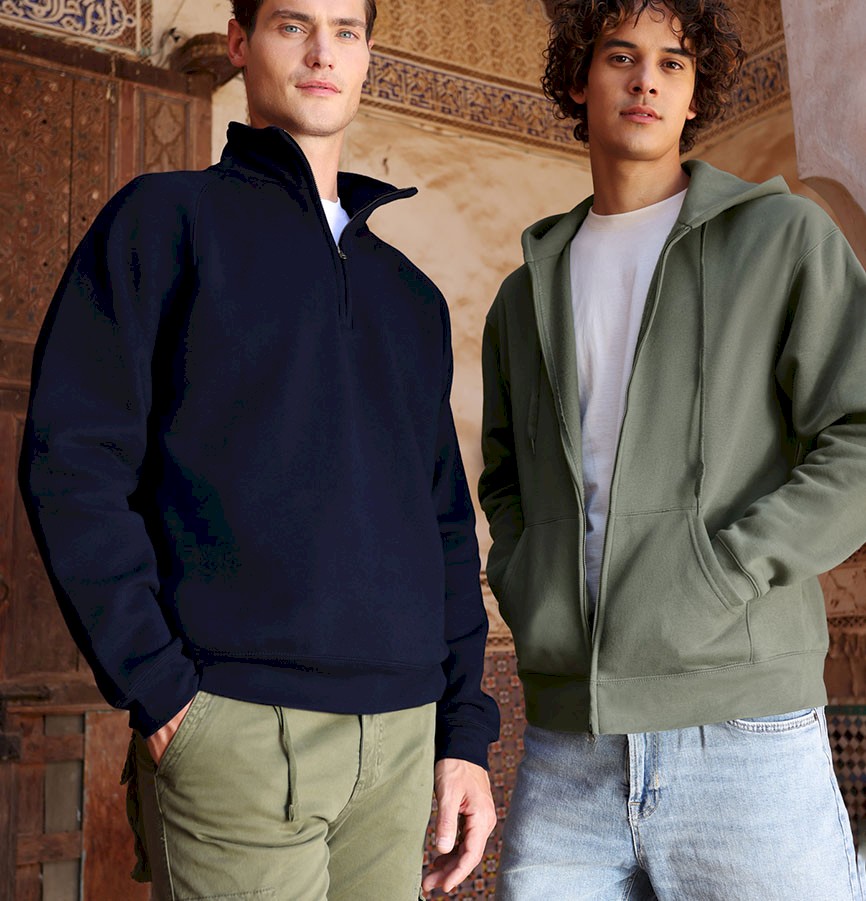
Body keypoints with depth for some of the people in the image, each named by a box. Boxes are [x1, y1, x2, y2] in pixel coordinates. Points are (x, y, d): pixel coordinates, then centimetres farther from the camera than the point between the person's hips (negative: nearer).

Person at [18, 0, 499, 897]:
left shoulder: (411, 293, 18)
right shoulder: (169, 217, 4)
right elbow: (71, 459, -7)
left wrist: (465, 729, 10)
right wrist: (157, 687, -14)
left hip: (402, 728, 5)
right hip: (236, 723, -5)